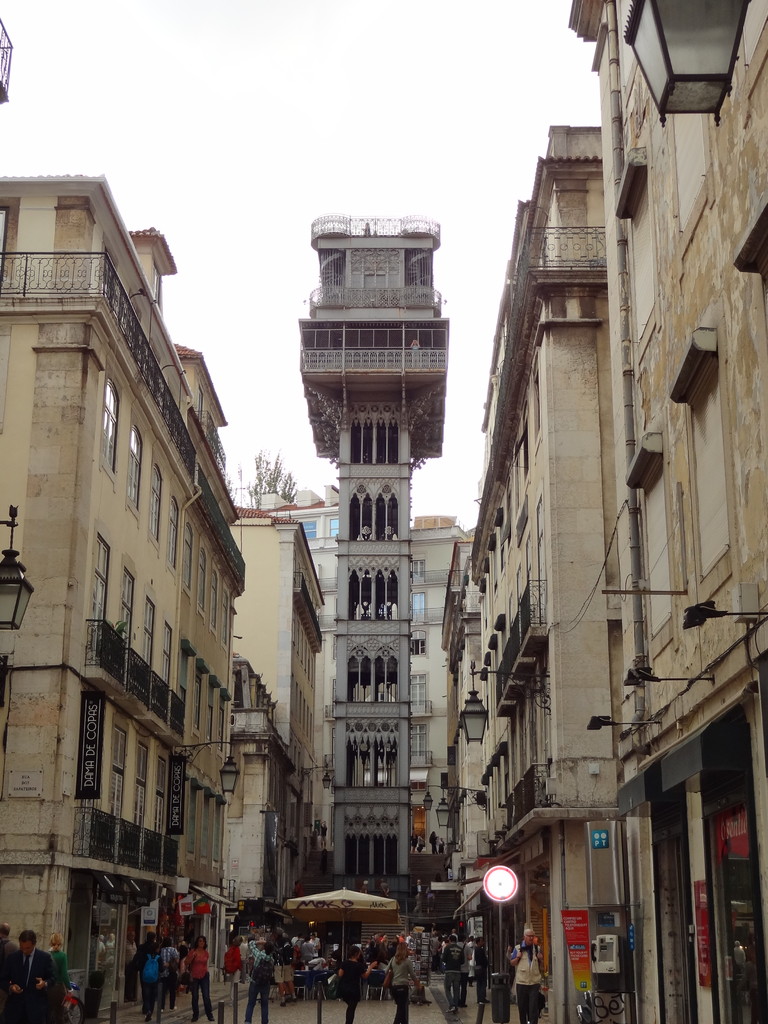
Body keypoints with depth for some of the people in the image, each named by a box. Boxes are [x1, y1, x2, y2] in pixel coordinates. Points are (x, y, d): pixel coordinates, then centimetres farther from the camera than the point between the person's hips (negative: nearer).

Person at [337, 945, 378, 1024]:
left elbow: (340, 974, -3)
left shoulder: (344, 962, -3)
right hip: (354, 989, -5)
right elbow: (365, 976, -3)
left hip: (344, 988, 5)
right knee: (352, 1009, 3)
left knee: (350, 1006, 24)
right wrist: (371, 967, 3)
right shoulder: (359, 965, -12)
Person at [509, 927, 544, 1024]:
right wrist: (517, 957, -11)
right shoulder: (518, 948, 4)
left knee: (534, 1006, -7)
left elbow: (542, 964, 18)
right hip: (521, 981, 0)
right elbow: (512, 963, 7)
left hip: (534, 981, 0)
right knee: (522, 1005, 8)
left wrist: (541, 959, -4)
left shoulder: (538, 948, 9)